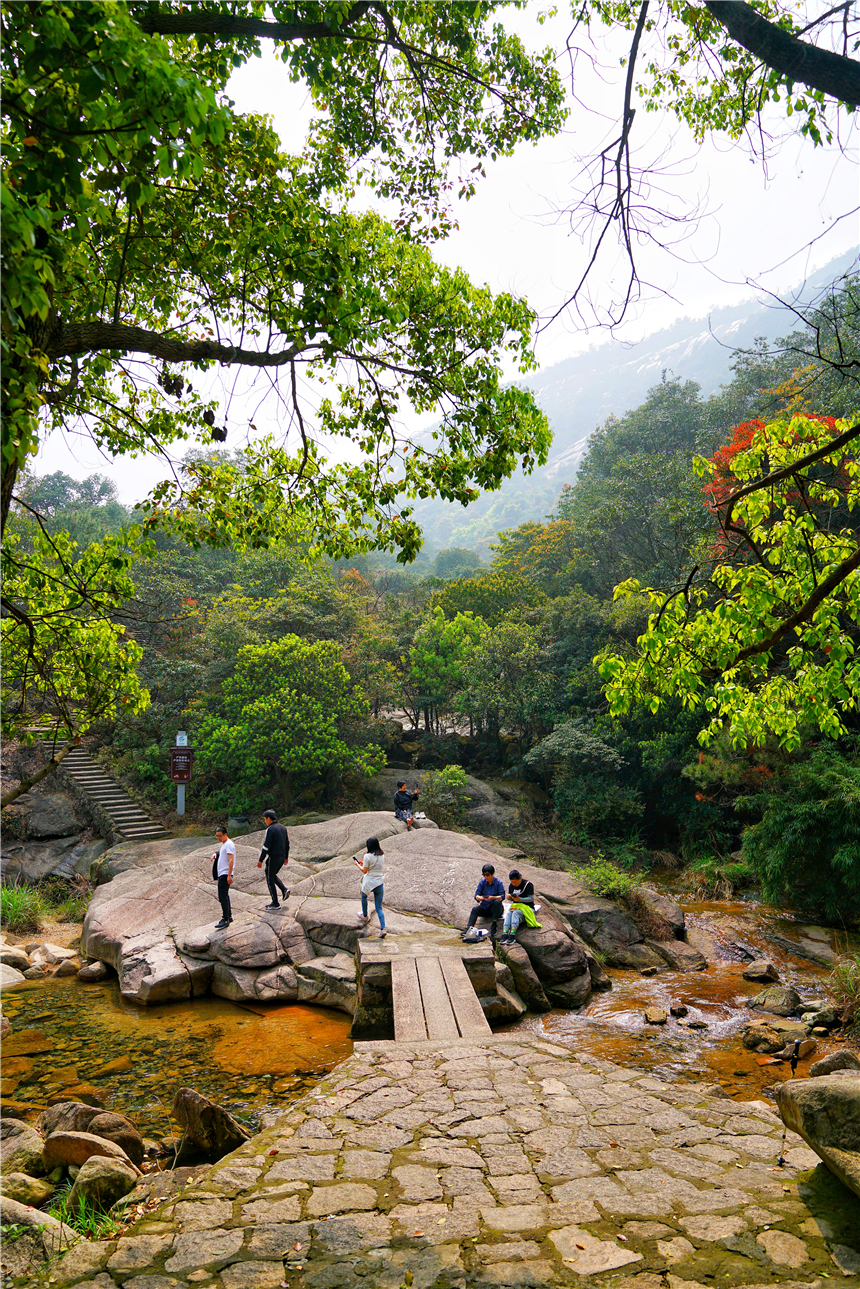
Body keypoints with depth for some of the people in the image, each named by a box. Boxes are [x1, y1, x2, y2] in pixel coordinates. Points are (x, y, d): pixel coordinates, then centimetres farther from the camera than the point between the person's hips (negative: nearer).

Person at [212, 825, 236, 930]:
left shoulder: (229, 844, -14)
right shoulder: (222, 844, 17)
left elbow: (231, 860, -20)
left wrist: (229, 876, -25)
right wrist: (216, 854, 12)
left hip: (225, 874, -10)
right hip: (222, 874, 10)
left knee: (222, 896, -13)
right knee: (224, 896, 15)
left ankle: (225, 920, -13)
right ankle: (229, 916, 22)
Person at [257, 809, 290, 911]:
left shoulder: (270, 829, -16)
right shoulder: (283, 827, 9)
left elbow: (266, 846, -18)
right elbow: (287, 843, 16)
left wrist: (260, 860, -13)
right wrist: (286, 857, 25)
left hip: (273, 858, -8)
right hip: (282, 857, 8)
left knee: (270, 880, 4)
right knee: (273, 875, 26)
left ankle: (275, 904, 7)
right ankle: (284, 890, 9)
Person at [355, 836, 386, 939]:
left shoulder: (367, 856, -14)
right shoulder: (381, 856, 4)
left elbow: (365, 871, -11)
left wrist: (357, 864, 5)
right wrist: (363, 863, 21)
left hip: (368, 883, -4)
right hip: (379, 883, 4)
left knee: (364, 897, 31)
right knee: (379, 908, 6)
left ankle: (365, 916, 51)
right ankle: (382, 928, -9)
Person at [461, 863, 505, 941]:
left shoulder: (498, 883, -6)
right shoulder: (482, 882, 3)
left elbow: (502, 896, -15)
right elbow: (476, 895, -3)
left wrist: (493, 897, -35)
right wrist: (479, 897, -29)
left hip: (496, 908, -3)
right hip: (485, 907, 3)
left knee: (497, 902, -34)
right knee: (475, 909, -25)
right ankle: (467, 930, -38)